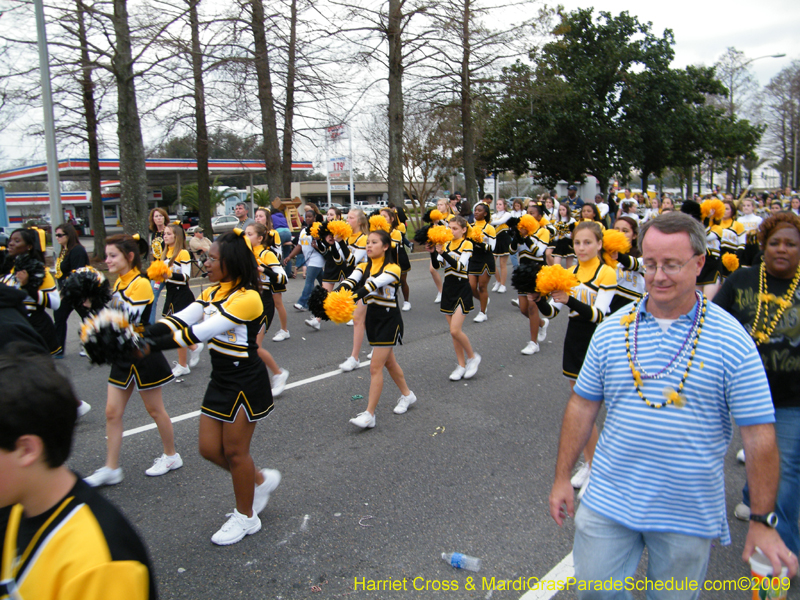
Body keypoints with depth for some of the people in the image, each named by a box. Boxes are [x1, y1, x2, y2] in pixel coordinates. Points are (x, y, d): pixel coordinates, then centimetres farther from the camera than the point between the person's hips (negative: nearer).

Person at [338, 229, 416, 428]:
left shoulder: (392, 268, -14)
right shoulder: (364, 267, 4)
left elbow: (374, 284, -32)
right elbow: (351, 281, -16)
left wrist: (354, 297, -48)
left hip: (389, 318, -7)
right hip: (372, 317, 7)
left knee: (375, 366, -9)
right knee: (388, 361, 20)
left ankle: (369, 415, -3)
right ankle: (407, 395, 41)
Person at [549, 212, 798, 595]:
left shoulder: (731, 341, -10)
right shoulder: (612, 329, -2)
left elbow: (759, 435, -8)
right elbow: (583, 405, 4)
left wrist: (762, 521, -7)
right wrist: (562, 477, 4)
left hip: (689, 513, -1)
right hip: (608, 501, 2)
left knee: (672, 595, 17)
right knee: (593, 590, 11)